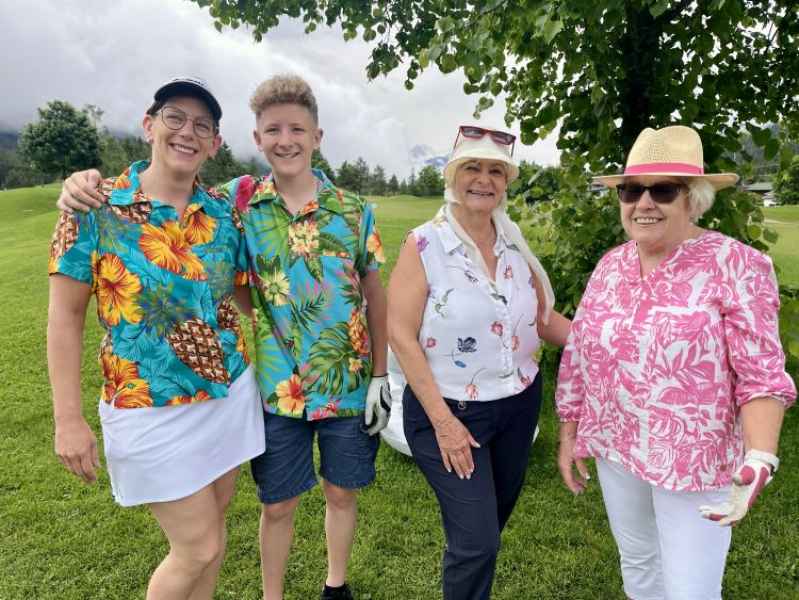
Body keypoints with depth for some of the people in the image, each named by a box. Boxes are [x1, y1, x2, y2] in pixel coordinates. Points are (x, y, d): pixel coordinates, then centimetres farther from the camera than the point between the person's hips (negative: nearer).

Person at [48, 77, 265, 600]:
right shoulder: (95, 207, -10)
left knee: (208, 533, 18)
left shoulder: (224, 214, 0)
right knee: (200, 548, 3)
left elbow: (248, 297, 11)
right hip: (151, 412, -4)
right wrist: (69, 419, -9)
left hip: (231, 395, 4)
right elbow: (66, 316, -7)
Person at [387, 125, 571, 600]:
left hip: (519, 403, 6)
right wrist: (443, 420, -18)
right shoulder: (424, 245, -15)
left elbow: (544, 318, 8)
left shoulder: (516, 244, 1)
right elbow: (401, 335, -17)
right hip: (449, 408, -6)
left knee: (496, 513, 25)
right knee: (476, 538, -1)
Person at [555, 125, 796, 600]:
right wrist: (569, 434, 8)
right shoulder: (611, 265, 0)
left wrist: (760, 457, -29)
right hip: (615, 451, 5)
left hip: (695, 462, -4)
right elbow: (578, 356, 5)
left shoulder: (736, 266, -14)